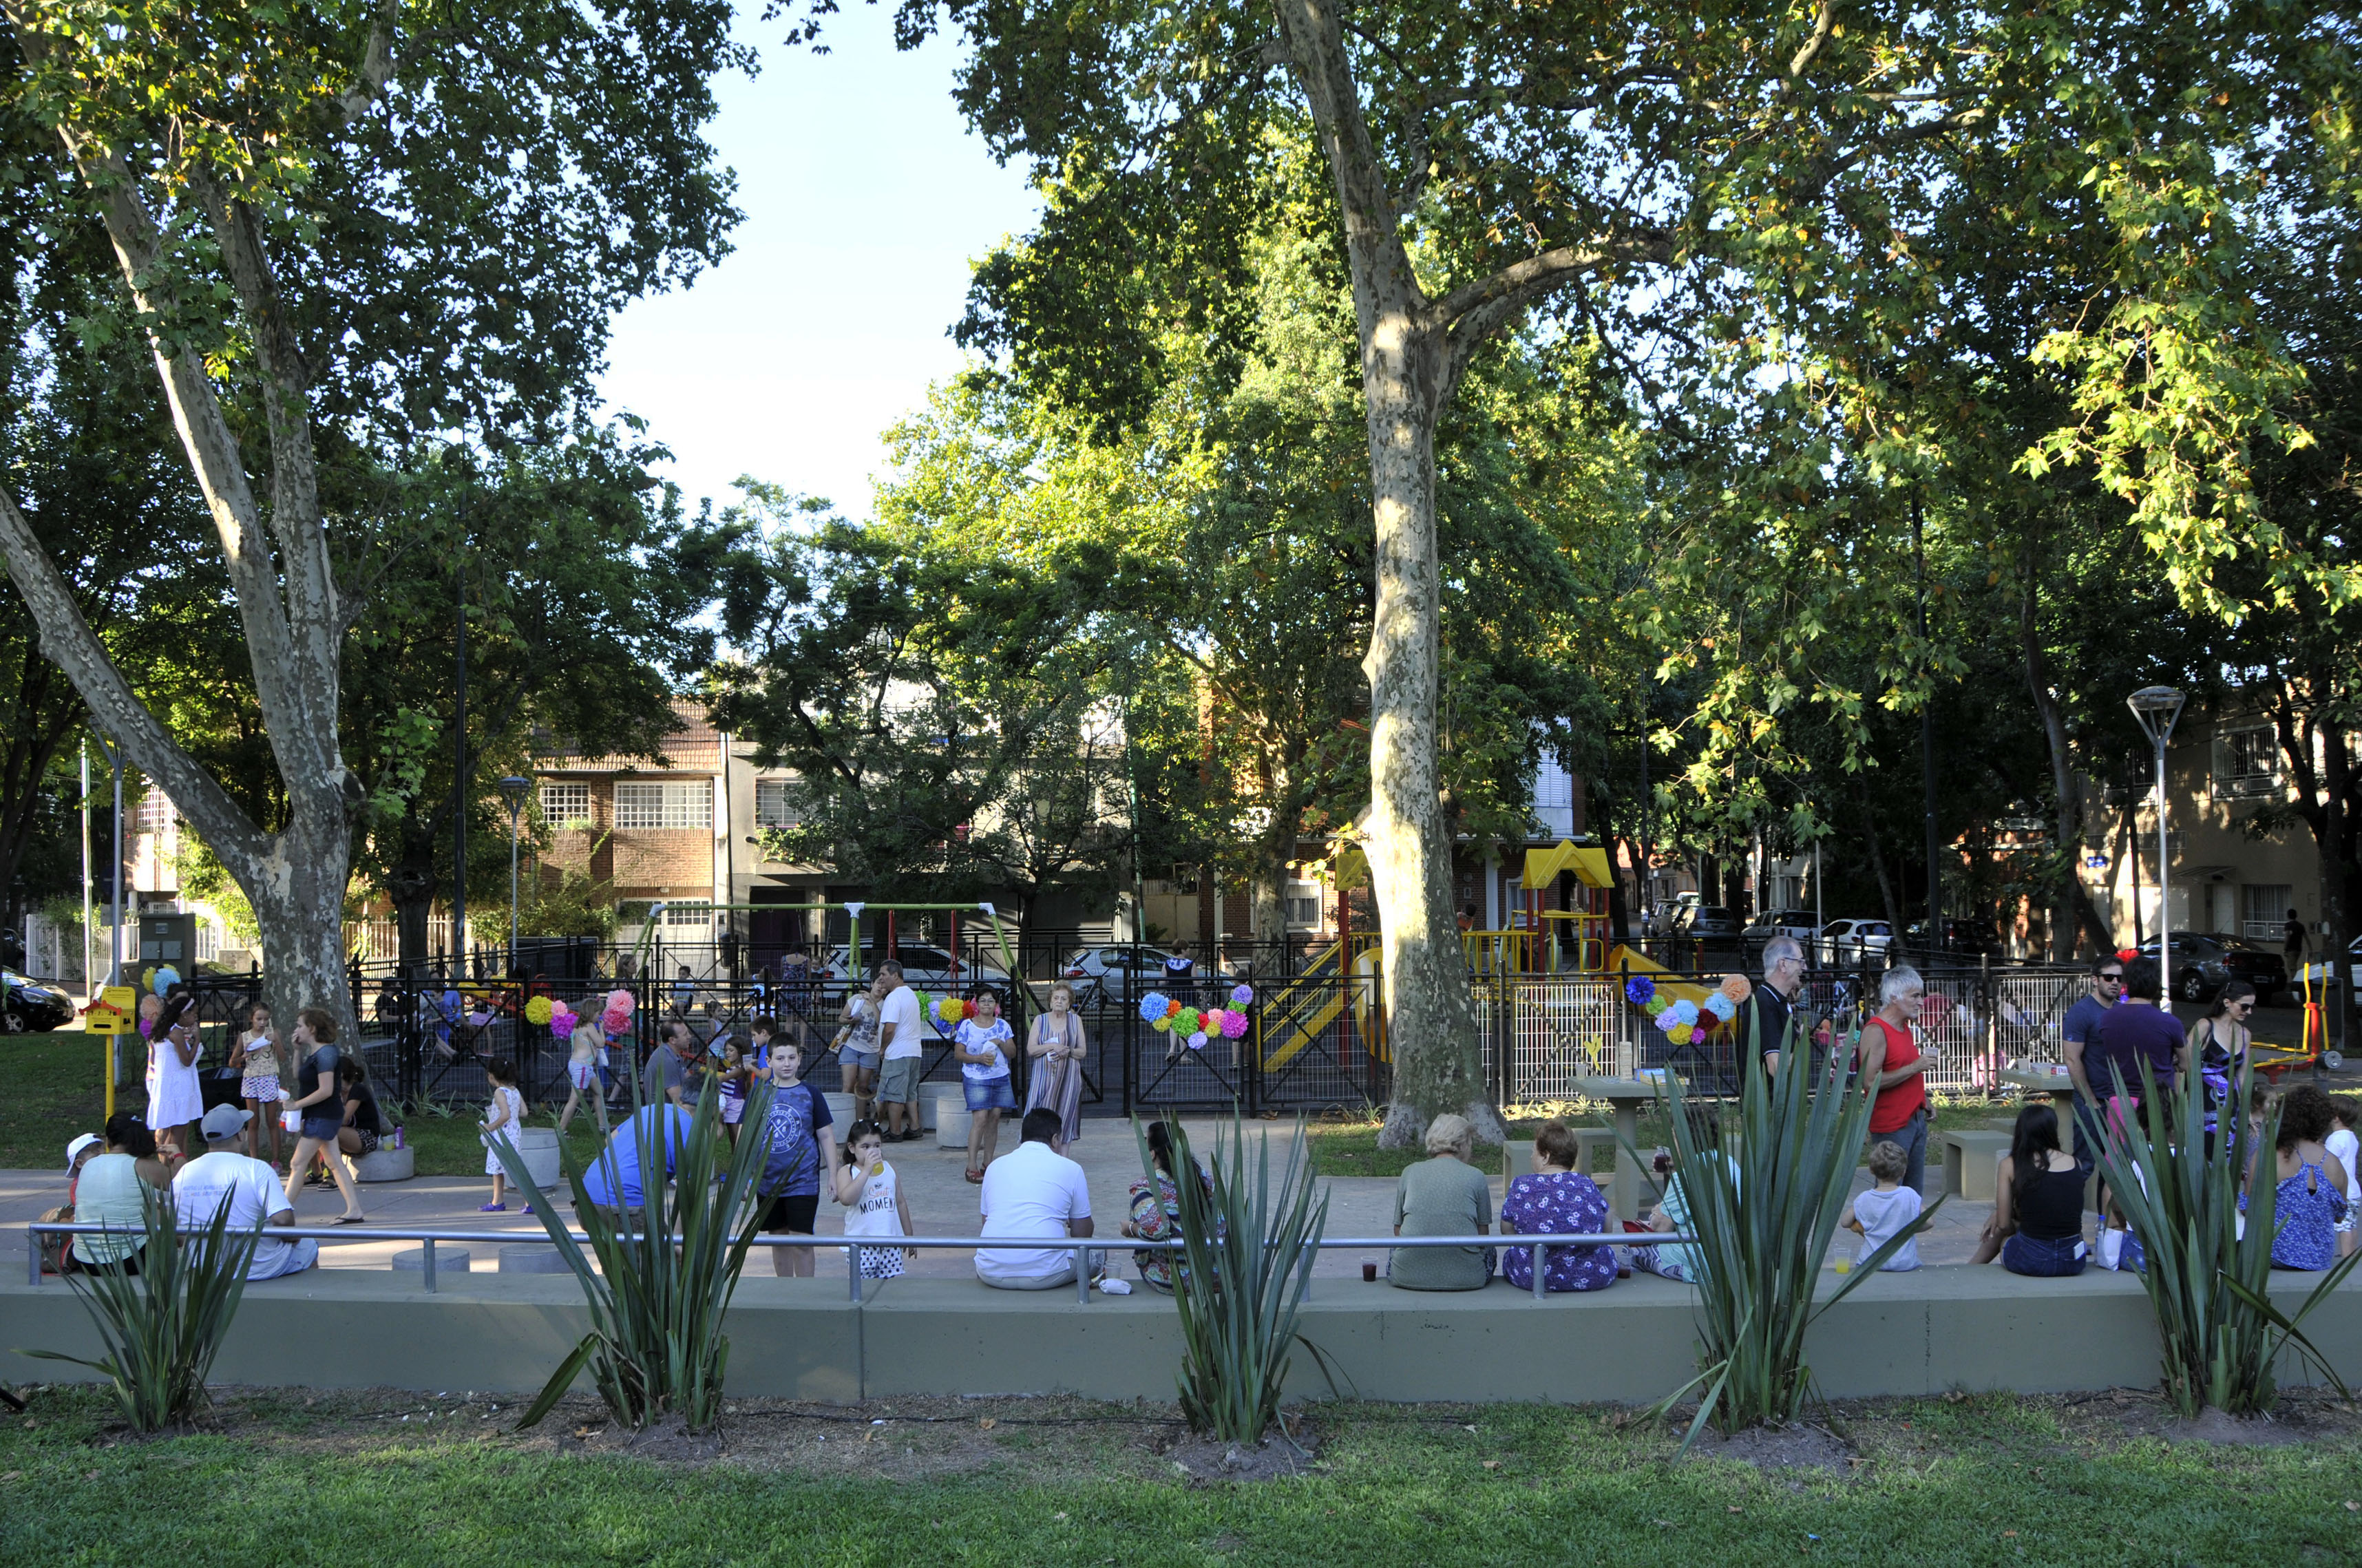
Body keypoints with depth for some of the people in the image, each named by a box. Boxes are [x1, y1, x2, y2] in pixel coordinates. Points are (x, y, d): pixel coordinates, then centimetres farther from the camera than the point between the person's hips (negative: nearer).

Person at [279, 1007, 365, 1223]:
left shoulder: (324, 1053, -20)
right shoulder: (312, 1051, 11)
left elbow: (326, 1090, -25)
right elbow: (298, 1075, 20)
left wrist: (297, 1104, -19)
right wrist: (297, 1050, 9)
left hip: (323, 1117, -10)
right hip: (321, 1117, 10)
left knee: (297, 1163, -5)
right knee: (335, 1163, 9)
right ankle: (354, 1211, 9)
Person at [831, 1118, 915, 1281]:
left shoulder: (889, 1169, 10)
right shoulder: (847, 1172, -4)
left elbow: (900, 1202, 17)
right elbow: (846, 1199, -23)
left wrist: (909, 1236, 20)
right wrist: (866, 1170, -23)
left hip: (891, 1241, 4)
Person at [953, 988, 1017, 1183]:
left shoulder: (1003, 1025, 11)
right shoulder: (967, 1025, 1)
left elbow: (1012, 1052, 7)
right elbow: (958, 1054, -2)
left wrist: (1001, 1043, -12)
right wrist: (979, 1058, -16)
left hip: (1001, 1079, 4)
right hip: (976, 1079, -4)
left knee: (994, 1119, 3)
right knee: (980, 1119, -15)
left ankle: (987, 1163, 12)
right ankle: (972, 1166, -14)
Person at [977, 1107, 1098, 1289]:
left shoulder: (995, 1166, 15)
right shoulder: (1070, 1168, 6)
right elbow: (1083, 1235, 13)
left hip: (992, 1274, 3)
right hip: (1043, 1274, -3)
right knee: (1096, 1252, 24)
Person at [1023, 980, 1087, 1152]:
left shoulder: (1075, 1020, 8)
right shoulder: (1040, 1020, 6)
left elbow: (1082, 1051, 7)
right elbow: (1031, 1049, -1)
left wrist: (1067, 1051, -12)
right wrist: (1052, 1046, -15)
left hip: (1068, 1077, 1)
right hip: (1044, 1076, -1)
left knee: (1065, 1118, 0)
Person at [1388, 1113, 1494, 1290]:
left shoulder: (1410, 1173, 8)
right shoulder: (1476, 1177, 2)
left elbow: (1398, 1230, 13)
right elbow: (1483, 1234, 6)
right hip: (1465, 1277, -1)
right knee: (1488, 1249, 31)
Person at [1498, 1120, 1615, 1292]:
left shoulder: (1521, 1186, -8)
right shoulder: (1587, 1184, -3)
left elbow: (1507, 1233, 0)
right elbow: (1607, 1230, 7)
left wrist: (1505, 1206, 20)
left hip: (1533, 1279, -1)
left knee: (1510, 1253, 32)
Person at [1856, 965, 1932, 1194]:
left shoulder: (1904, 1027, 13)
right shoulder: (1876, 1031, -15)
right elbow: (1871, 1081, -23)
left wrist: (1922, 1101, 15)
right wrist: (1915, 1068, -18)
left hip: (1916, 1120, 9)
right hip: (1891, 1126, -9)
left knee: (1914, 1193, 10)